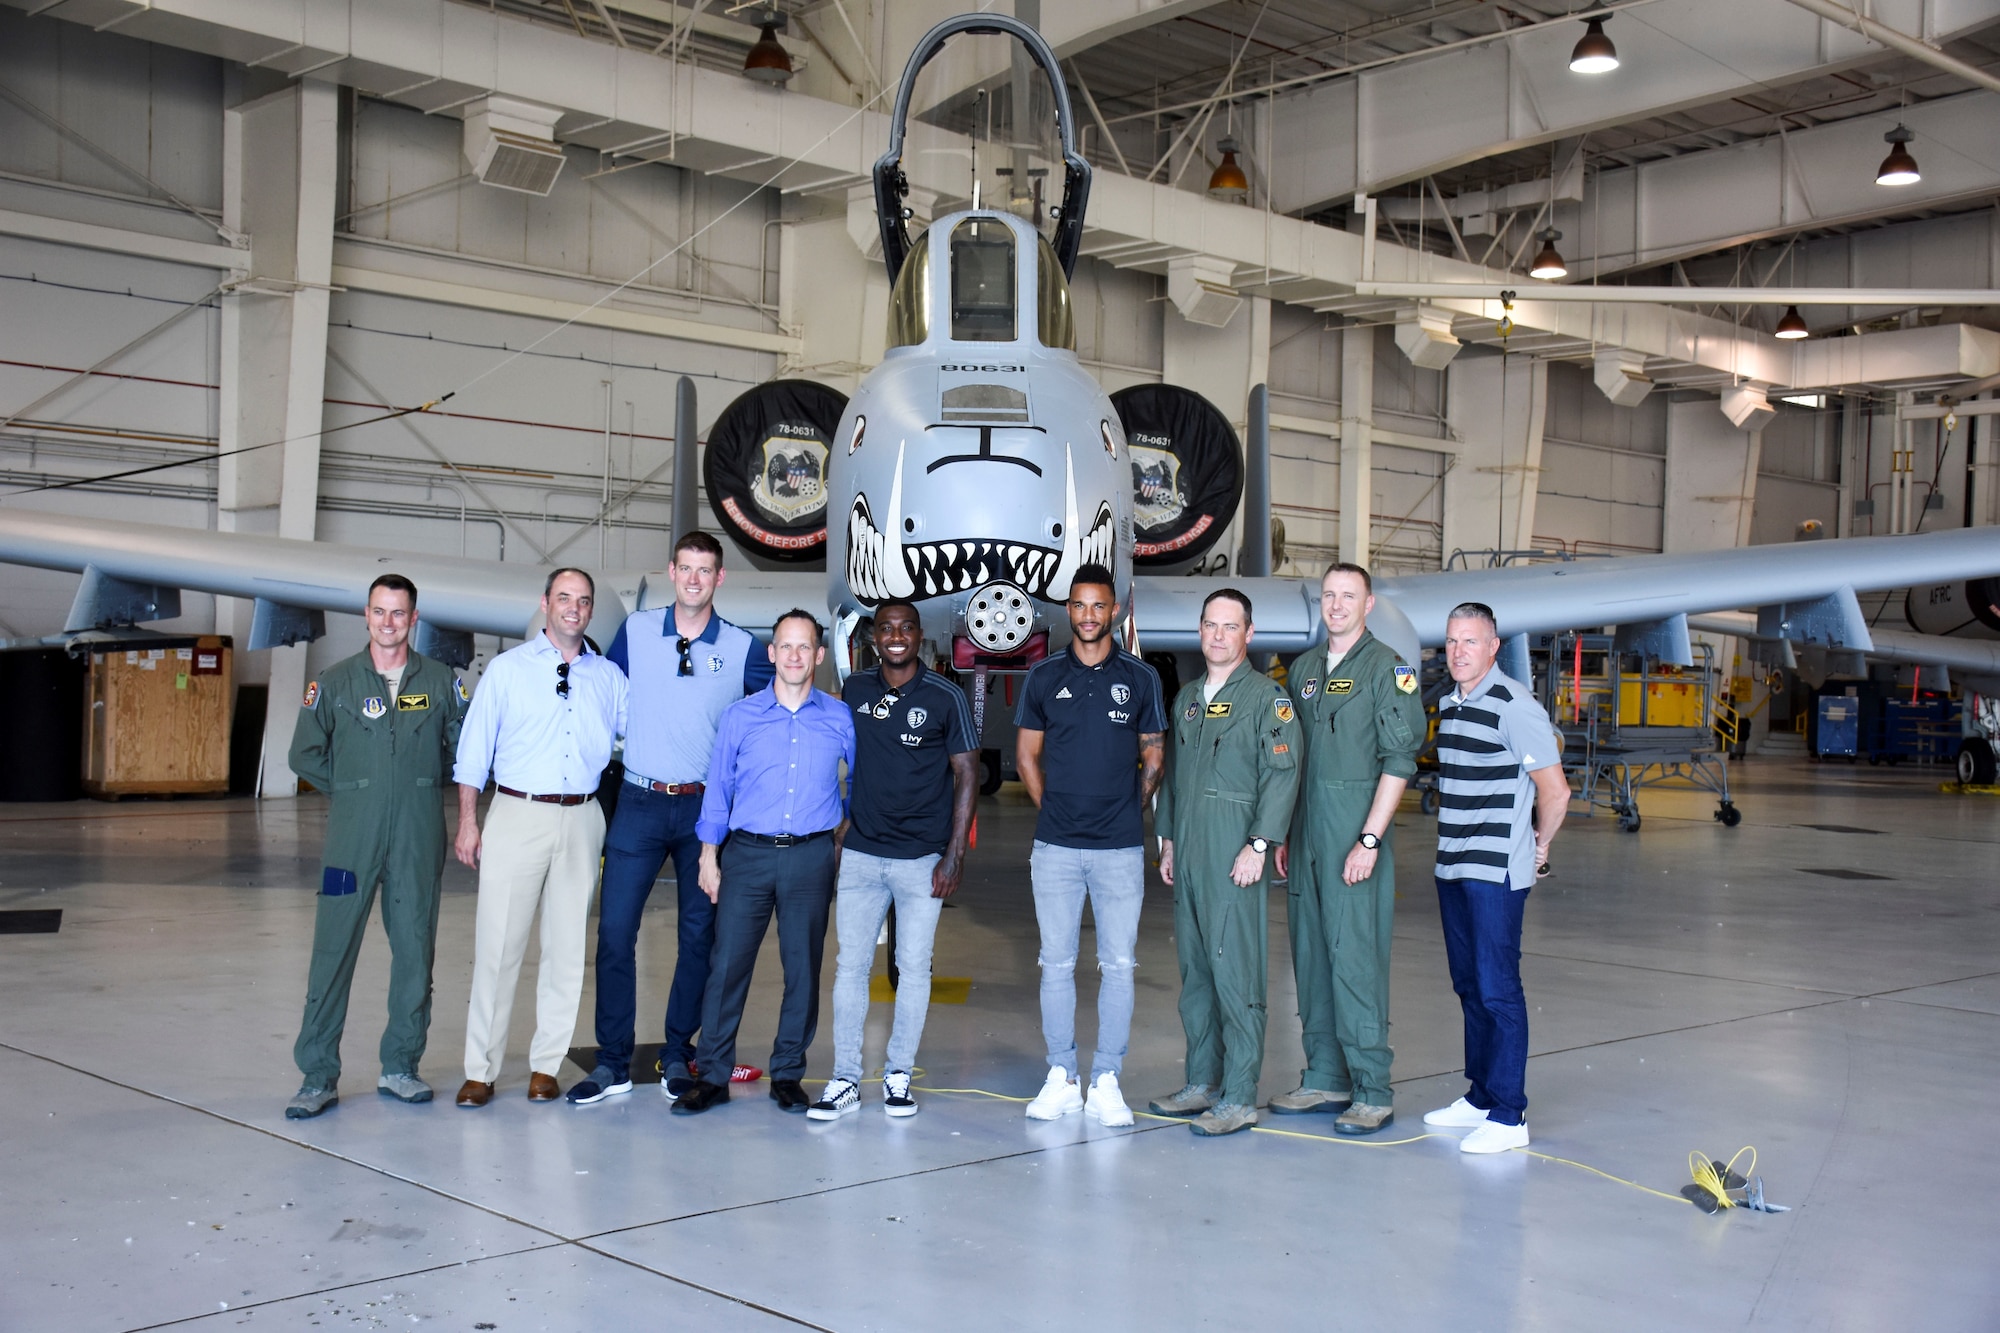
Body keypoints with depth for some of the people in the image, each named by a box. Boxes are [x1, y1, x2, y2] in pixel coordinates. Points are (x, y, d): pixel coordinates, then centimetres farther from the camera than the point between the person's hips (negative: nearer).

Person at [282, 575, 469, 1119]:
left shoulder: (440, 682, 6)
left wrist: (426, 783, 8)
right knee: (333, 950, -3)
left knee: (415, 949, 5)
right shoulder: (334, 682, 5)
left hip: (418, 835, 1)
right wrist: (355, 790, 8)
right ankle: (318, 1076, 3)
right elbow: (305, 755, 10)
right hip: (352, 834, -1)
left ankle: (400, 1066, 16)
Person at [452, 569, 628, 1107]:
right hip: (517, 815, -2)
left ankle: (546, 1065, 15)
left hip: (581, 821, 2)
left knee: (567, 947, 5)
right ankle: (480, 1070, 5)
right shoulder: (508, 668, 5)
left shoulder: (609, 677, 11)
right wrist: (468, 821, -1)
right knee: (497, 945, -3)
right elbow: (474, 751, 4)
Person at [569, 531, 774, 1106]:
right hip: (639, 802, 0)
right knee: (615, 930, -4)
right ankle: (612, 1063, 5)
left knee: (699, 934, 6)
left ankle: (678, 1054, 20)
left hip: (707, 807, 0)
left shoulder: (743, 648, 0)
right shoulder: (635, 631, 4)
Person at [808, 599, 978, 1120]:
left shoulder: (946, 697, -3)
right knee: (850, 964, 2)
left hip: (923, 857, -2)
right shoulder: (854, 691, 6)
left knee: (914, 968, 4)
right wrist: (832, 838, 8)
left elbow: (967, 775, -1)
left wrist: (954, 854, -8)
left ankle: (898, 1076, 16)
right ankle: (845, 1080, 9)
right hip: (861, 854, 2)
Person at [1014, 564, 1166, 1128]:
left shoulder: (1140, 678, 4)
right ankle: (1061, 1078, 15)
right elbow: (1027, 753, 12)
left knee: (1118, 965, 1)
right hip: (1055, 847, 1)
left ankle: (1107, 1082, 10)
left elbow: (1153, 755, 10)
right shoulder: (1044, 676, 6)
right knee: (1057, 964, 6)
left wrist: (1130, 809, 1)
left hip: (1120, 847, -1)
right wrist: (1055, 809, 5)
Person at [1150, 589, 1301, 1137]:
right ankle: (1202, 1084, 21)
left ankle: (1238, 1098, -2)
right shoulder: (1187, 698, 18)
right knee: (1195, 971, 11)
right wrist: (1168, 840, 18)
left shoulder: (1267, 697, -4)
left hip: (1235, 859, -7)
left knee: (1235, 973, -7)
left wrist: (1259, 845, -17)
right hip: (1188, 856, 7)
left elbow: (1282, 774, -11)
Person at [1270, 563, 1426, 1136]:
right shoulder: (1304, 668, 15)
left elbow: (1399, 760, -11)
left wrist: (1370, 839, -16)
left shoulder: (1387, 668, -5)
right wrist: (1283, 834, 14)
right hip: (1306, 835, 7)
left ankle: (1373, 1092, -1)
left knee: (1356, 957, -7)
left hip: (1355, 837, -7)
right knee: (1310, 955, 10)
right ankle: (1324, 1078, 19)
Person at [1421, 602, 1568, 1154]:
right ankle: (1480, 1098, 24)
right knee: (1469, 986, 14)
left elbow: (1555, 790, -13)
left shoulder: (1514, 706, -13)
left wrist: (1539, 846, -1)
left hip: (1496, 872, -8)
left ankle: (1509, 1115, 1)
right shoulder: (1448, 704, 12)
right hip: (1452, 866, 8)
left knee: (1497, 989, -5)